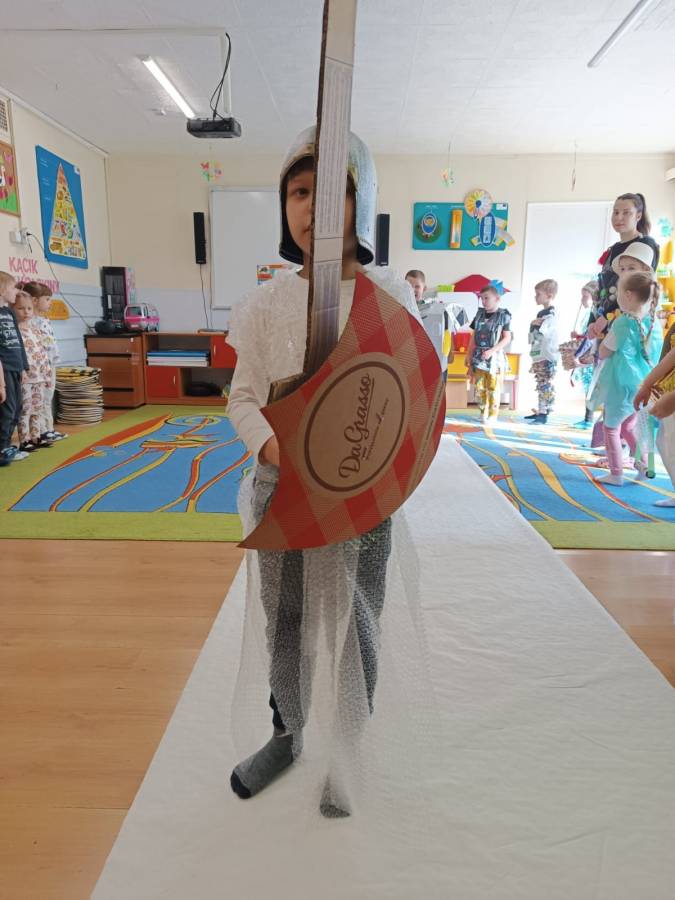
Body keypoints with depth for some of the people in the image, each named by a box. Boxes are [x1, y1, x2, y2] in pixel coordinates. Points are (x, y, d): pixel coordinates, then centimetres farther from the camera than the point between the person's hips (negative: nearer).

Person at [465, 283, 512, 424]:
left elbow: (507, 338, -7)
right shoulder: (479, 315, 7)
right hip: (479, 357, 4)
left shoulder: (503, 316, -4)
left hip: (495, 358, -4)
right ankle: (483, 413, 18)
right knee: (479, 388, 5)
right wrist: (469, 360, 8)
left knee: (493, 389, 1)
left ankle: (492, 415, 10)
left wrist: (491, 351, -18)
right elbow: (473, 339, 10)